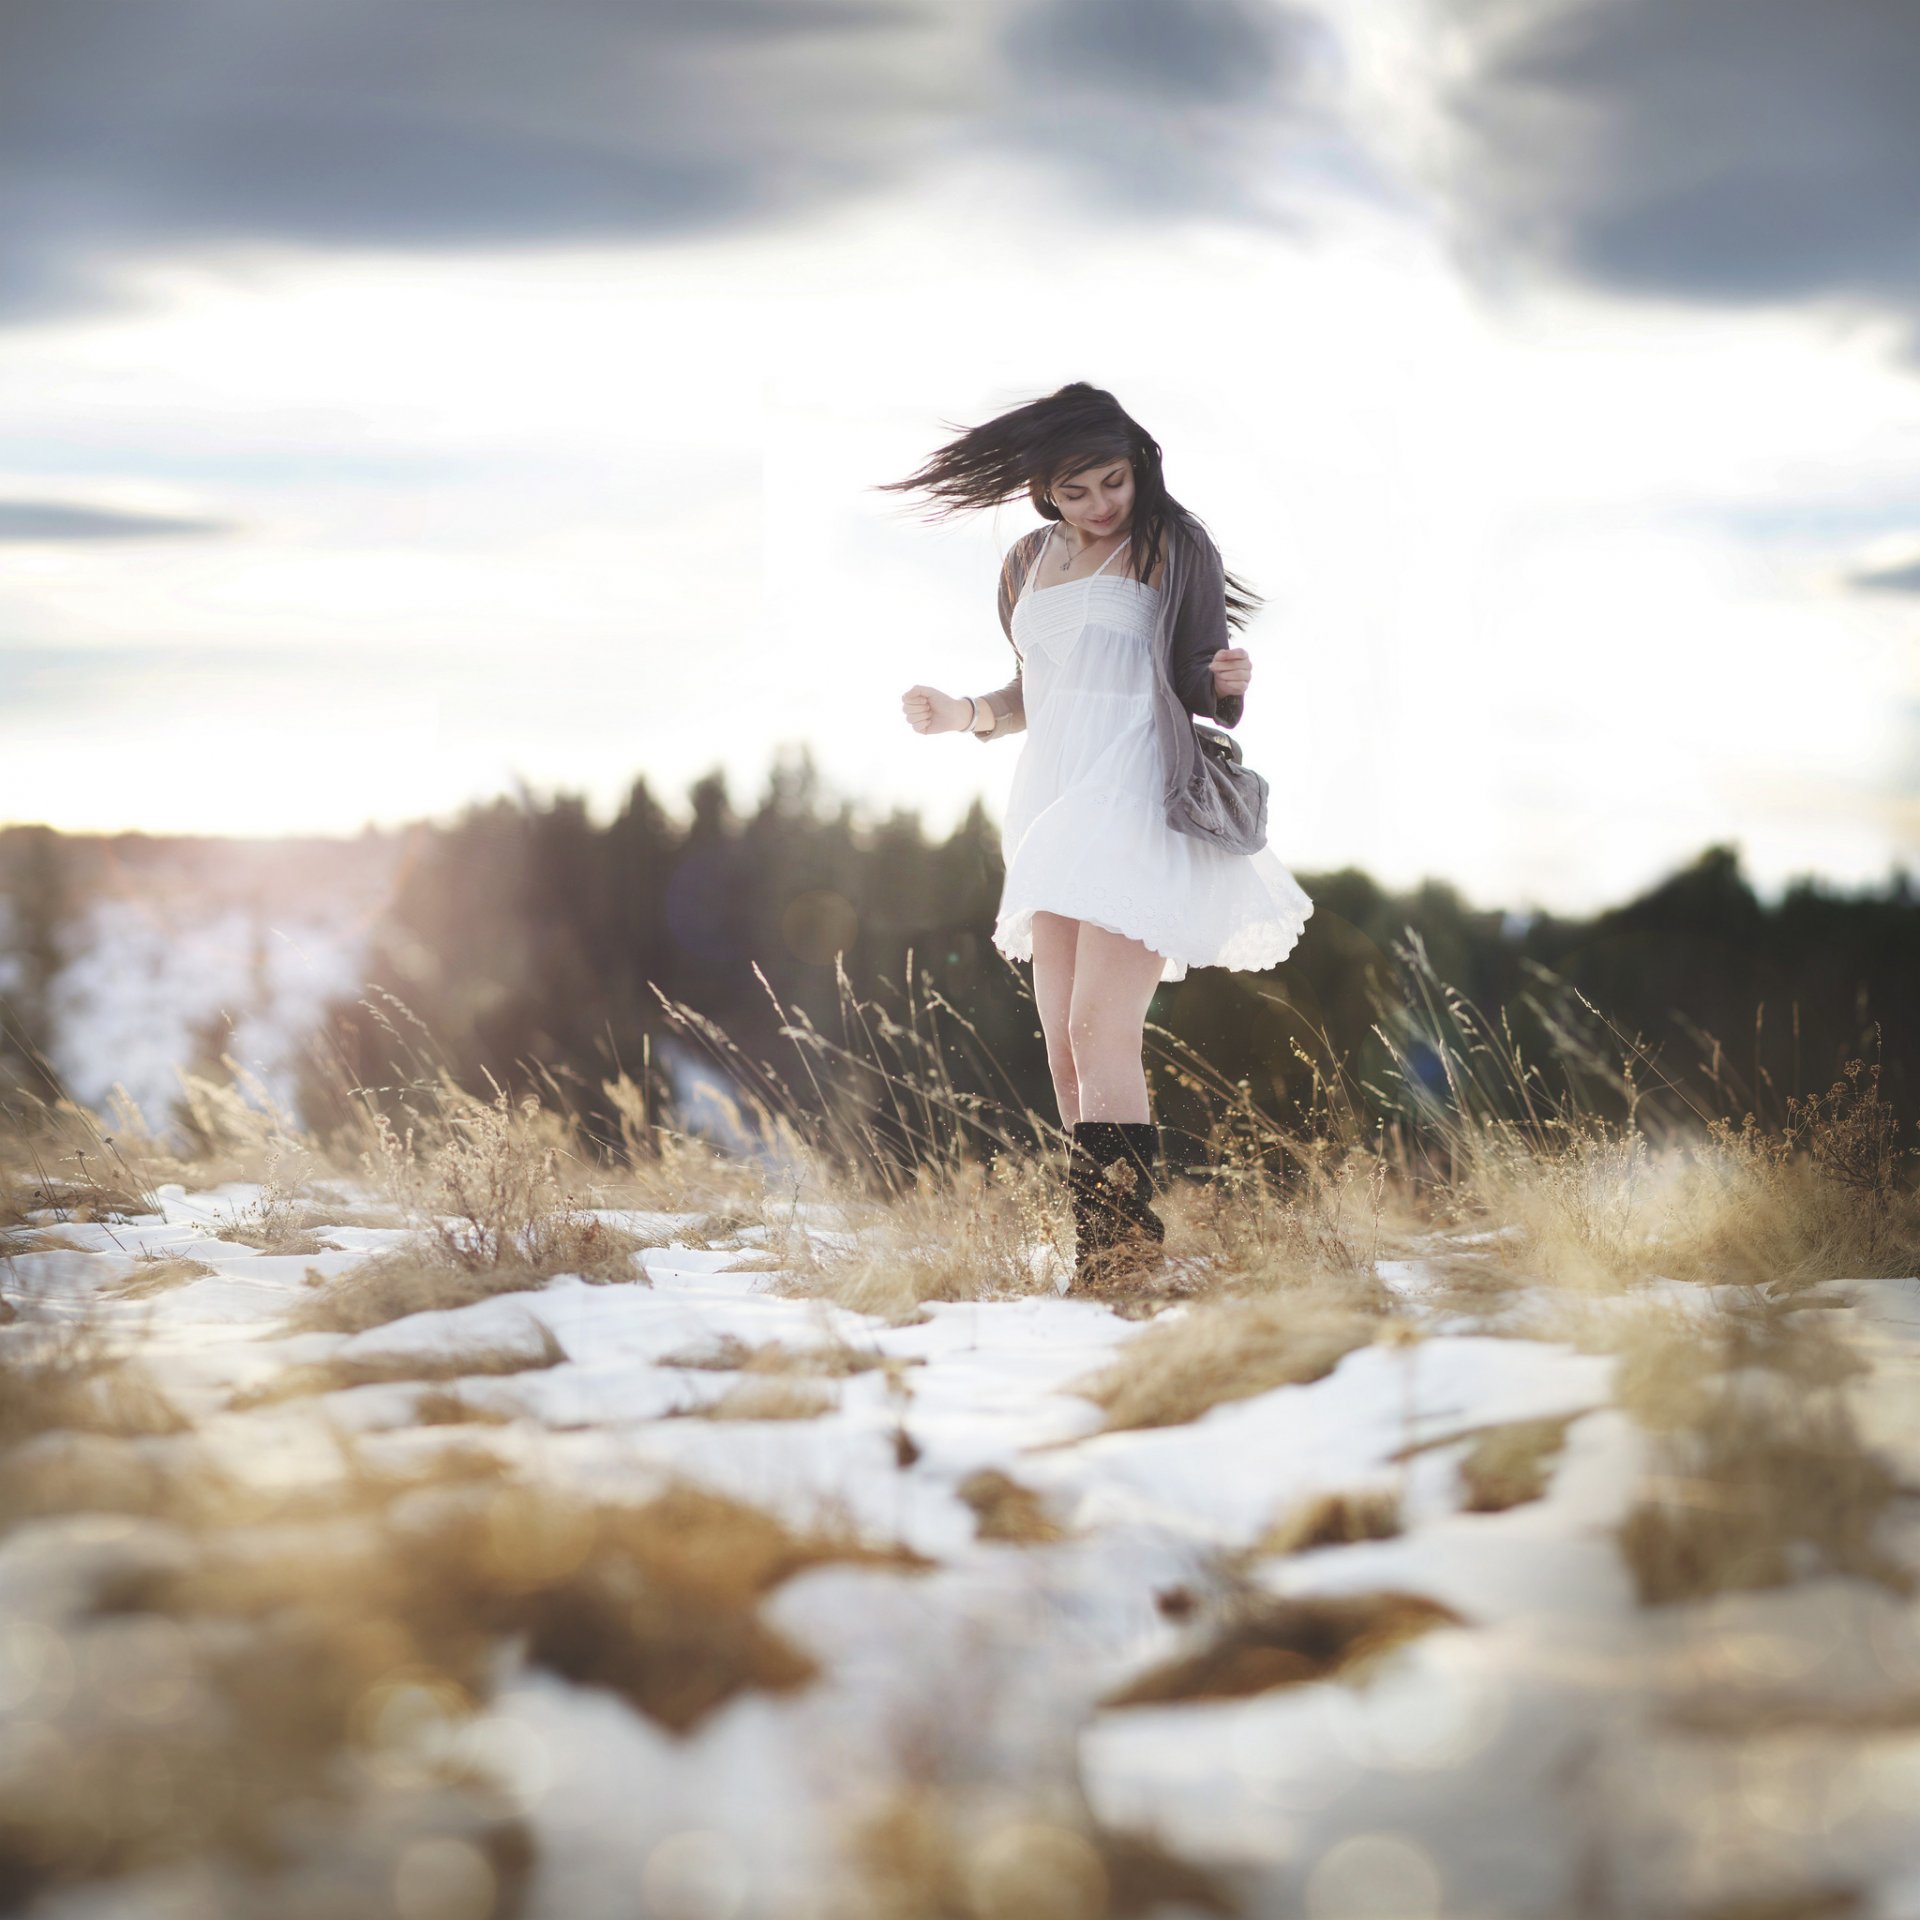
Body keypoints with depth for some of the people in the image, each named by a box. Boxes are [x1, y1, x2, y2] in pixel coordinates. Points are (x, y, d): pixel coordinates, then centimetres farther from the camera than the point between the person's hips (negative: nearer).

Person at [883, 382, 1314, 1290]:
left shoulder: (1170, 544, -3)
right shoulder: (1028, 562, 15)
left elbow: (1202, 688, -3)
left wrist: (1229, 683, -25)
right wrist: (963, 713, 9)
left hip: (1139, 799, -7)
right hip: (1056, 803, 7)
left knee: (1100, 1033, -16)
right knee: (1063, 1046, 3)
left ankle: (1121, 1258, -16)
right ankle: (1097, 1252, 8)